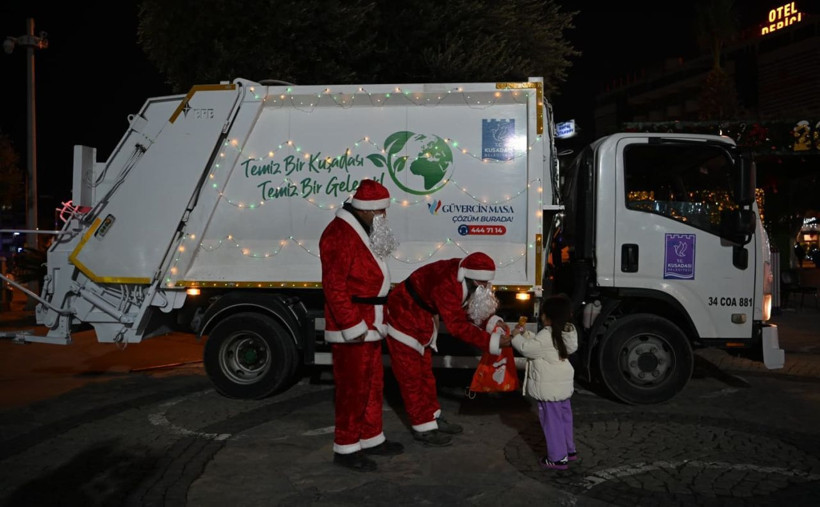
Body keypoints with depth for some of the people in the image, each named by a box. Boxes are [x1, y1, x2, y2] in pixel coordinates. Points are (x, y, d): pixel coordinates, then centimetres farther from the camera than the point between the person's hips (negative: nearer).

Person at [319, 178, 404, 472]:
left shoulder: (365, 232, 16)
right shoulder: (340, 234, -19)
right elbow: (334, 286, -23)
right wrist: (352, 326, -23)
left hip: (369, 325, 11)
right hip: (352, 329, -10)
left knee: (373, 384, 17)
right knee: (353, 388, -3)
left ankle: (371, 439, 29)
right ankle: (346, 448, 7)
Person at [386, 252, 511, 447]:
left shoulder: (466, 278, -10)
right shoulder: (446, 283, -37)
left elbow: (467, 310, 0)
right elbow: (457, 325, -38)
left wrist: (493, 322, -16)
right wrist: (491, 341, -38)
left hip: (422, 320, 10)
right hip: (404, 317, -10)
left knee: (425, 371, 18)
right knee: (411, 375, -2)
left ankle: (433, 418, 29)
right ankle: (423, 428, 5)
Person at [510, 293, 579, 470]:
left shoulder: (546, 336, -24)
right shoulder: (566, 332, 5)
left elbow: (527, 349, -17)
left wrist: (516, 337, -2)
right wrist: (525, 334, 15)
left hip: (549, 388, -9)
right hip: (563, 384, 9)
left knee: (552, 421, 0)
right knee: (564, 417, 21)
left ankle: (558, 458, 7)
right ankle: (569, 450, 34)